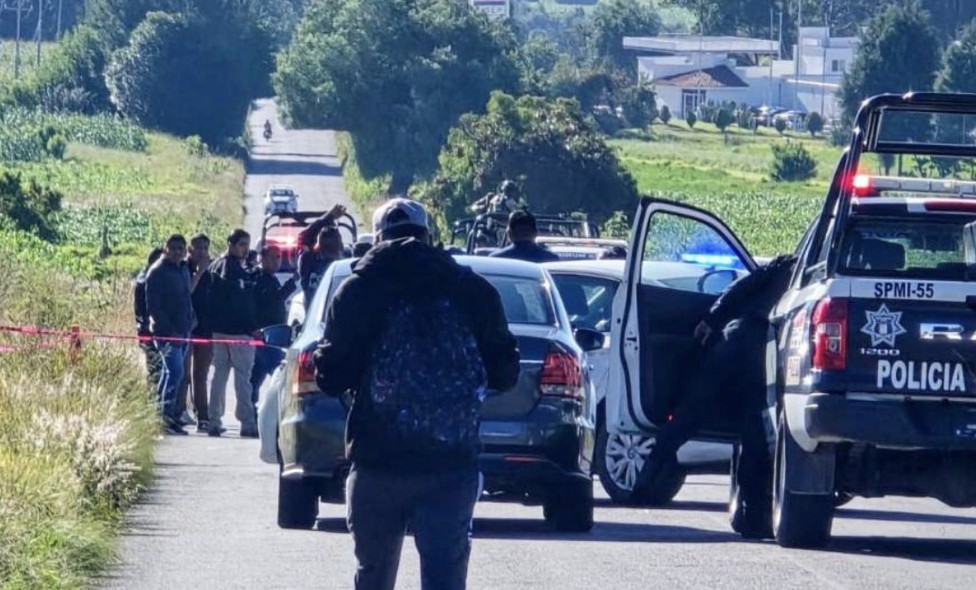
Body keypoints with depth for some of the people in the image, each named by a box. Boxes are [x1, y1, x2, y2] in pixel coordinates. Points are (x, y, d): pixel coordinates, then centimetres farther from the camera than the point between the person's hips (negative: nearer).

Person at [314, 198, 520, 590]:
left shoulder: (358, 291, -2)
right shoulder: (473, 291, 2)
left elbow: (331, 379, -3)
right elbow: (504, 374, 7)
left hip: (378, 464, 0)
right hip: (452, 464, 0)